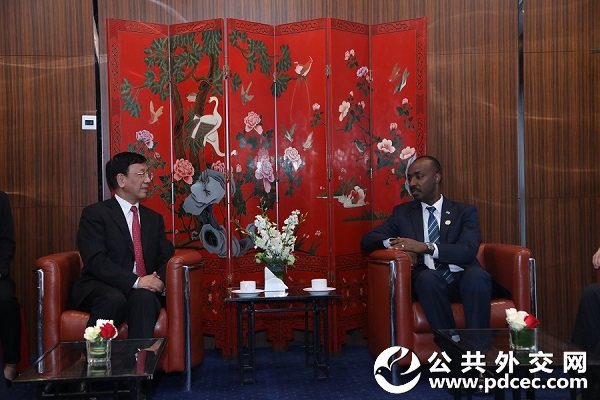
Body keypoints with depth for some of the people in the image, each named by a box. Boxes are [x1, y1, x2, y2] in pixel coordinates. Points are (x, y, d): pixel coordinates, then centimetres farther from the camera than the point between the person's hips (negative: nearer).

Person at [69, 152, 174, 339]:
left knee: (145, 298, -32)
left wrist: (160, 281, -11)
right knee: (114, 299, -37)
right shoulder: (94, 213, 2)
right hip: (100, 289, -3)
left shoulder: (154, 218, 21)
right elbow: (96, 261, -11)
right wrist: (137, 281, -23)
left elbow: (167, 257, 13)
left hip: (144, 290, 3)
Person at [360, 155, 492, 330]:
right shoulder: (402, 212, 18)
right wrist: (394, 243, -11)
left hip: (462, 278, 0)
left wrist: (425, 247, -18)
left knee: (477, 275, -34)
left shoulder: (465, 211, 13)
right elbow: (367, 240, 11)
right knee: (427, 277, -35)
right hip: (428, 282, 0)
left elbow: (468, 250, -5)